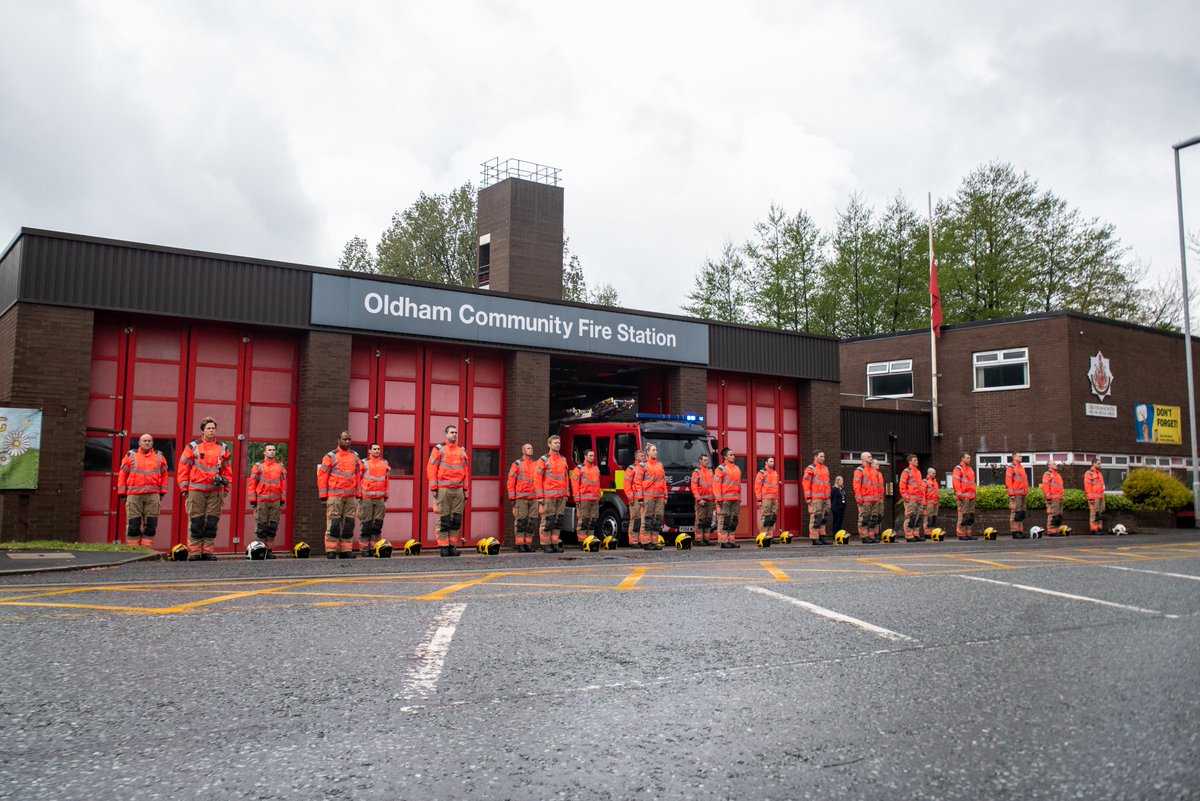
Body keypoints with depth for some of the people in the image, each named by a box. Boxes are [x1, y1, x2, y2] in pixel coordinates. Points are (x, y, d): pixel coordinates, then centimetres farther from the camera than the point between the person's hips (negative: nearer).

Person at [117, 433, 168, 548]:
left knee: (150, 524, 0)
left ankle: (146, 549, 6)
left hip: (153, 496, 1)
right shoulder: (131, 455, 9)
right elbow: (122, 475, 9)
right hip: (134, 496, -1)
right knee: (133, 524, -1)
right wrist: (122, 493, 4)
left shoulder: (159, 456, 14)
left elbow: (164, 475, 16)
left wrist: (162, 492, 9)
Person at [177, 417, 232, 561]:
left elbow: (227, 469, 15)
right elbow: (182, 468, 2)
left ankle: (208, 552, 9)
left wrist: (226, 488, 9)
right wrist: (184, 489, -3)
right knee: (196, 522, -1)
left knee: (212, 523, 3)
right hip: (196, 490, -3)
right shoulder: (193, 447, 2)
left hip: (215, 491, 3)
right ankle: (194, 552, 4)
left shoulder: (222, 448, 11)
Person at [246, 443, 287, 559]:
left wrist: (283, 500, 8)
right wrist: (252, 501, -5)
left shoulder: (280, 467, 13)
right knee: (261, 526, -2)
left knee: (273, 527, 4)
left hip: (276, 501, 3)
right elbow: (252, 484, 1)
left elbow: (283, 484, 13)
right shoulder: (258, 466, 3)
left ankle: (269, 550, 10)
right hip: (261, 501, -3)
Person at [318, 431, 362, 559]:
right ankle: (331, 551, -1)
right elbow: (322, 476, -1)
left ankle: (346, 550, 12)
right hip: (334, 497, -4)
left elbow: (358, 476, 17)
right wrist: (324, 496, -6)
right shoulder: (330, 457, 0)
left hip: (350, 497, 4)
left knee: (348, 524, 5)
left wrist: (358, 495, 11)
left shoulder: (355, 457, 14)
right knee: (333, 524, -7)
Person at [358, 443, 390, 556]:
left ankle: (374, 547, 9)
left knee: (378, 525, 3)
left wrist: (386, 497, 16)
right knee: (366, 524, -3)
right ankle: (364, 549, 2)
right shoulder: (364, 463, 2)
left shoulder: (385, 463, 14)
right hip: (366, 498, -4)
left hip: (380, 499, 4)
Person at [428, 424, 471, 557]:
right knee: (443, 519, -4)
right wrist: (434, 488, -7)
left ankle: (453, 546, 10)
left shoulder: (462, 450, 16)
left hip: (459, 490, 4)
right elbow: (431, 468, -1)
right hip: (443, 489, -4)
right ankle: (443, 547, 0)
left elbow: (466, 471, 19)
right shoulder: (439, 449, 2)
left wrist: (466, 490, 13)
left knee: (456, 520, 4)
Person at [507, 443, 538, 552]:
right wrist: (512, 498, -6)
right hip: (521, 498, -5)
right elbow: (511, 482, -1)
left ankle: (528, 544, 11)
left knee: (532, 522, 3)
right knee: (520, 522, -4)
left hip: (534, 498, 5)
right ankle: (520, 545, 0)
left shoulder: (536, 465, 16)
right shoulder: (517, 464, 2)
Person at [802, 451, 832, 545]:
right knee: (815, 518, -7)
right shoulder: (810, 469, -4)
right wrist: (808, 497, -13)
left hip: (825, 498, 8)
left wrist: (828, 495, 21)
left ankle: (822, 537, 16)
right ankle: (815, 539, -5)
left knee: (824, 518, 10)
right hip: (816, 498, -8)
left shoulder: (825, 468, 19)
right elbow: (806, 483, -9)